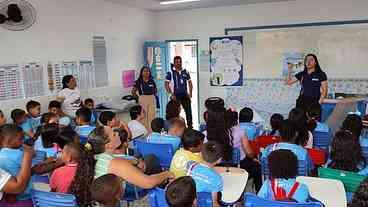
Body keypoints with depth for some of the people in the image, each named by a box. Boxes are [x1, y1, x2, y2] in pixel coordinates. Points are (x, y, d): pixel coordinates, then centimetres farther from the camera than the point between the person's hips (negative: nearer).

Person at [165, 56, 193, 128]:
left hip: (185, 95, 3)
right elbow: (166, 84, -3)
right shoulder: (170, 73, -1)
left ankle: (190, 126, 12)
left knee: (189, 111, 1)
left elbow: (190, 83, 16)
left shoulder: (185, 72, 9)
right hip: (176, 96, -3)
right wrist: (171, 94, -11)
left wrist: (190, 93, 5)